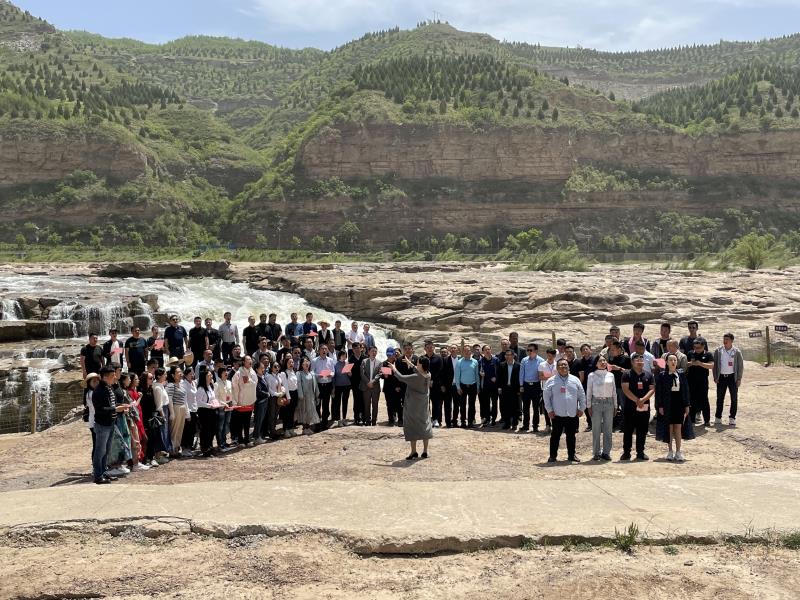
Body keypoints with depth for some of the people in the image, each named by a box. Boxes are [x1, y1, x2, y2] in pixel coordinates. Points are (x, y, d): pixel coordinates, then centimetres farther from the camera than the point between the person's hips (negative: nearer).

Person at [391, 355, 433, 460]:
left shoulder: (416, 377, -26)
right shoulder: (428, 375, -6)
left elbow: (401, 378, -18)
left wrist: (394, 369, -1)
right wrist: (411, 364, 23)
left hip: (413, 406, -7)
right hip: (423, 405, 7)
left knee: (412, 427, 3)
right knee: (424, 425, 13)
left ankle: (414, 452, 5)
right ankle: (425, 451, 18)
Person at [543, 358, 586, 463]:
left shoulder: (575, 380, 7)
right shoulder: (551, 381, -1)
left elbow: (582, 395, 10)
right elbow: (546, 396, 0)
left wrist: (581, 408, 5)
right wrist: (549, 410, -5)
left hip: (572, 414, 2)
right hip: (557, 415, -2)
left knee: (571, 435, 10)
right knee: (555, 435, 3)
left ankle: (571, 455, 21)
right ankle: (553, 455, 11)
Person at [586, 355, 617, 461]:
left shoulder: (611, 375, 8)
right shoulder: (592, 375, 1)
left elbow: (614, 391, 12)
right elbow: (589, 391, 2)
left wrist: (615, 405, 10)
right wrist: (588, 405, -2)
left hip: (609, 402, 3)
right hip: (596, 402, -2)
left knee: (608, 428, 5)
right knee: (596, 429, 0)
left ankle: (606, 452, 13)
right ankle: (596, 453, 7)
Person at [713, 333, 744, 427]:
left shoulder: (737, 352, -2)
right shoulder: (718, 351, 2)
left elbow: (740, 365, 1)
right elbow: (715, 364, 5)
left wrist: (739, 379, -4)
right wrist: (715, 377, 0)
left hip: (732, 377, -1)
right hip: (721, 377, 1)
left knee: (734, 398, 2)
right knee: (720, 398, 6)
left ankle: (732, 418, 10)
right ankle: (718, 417, 13)